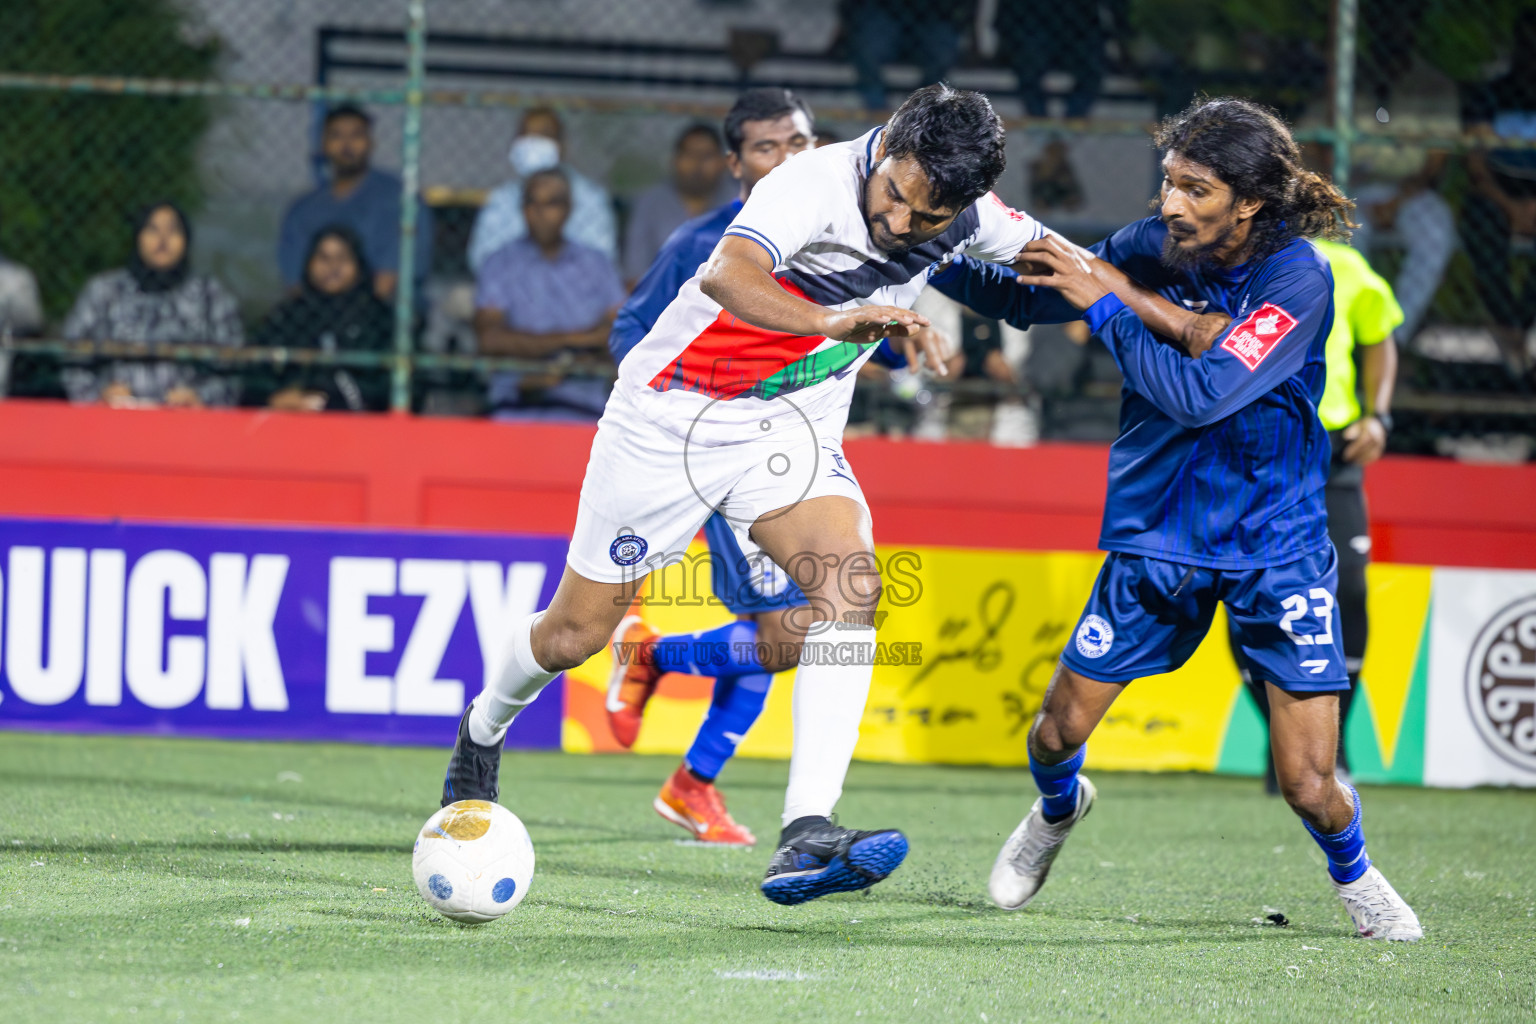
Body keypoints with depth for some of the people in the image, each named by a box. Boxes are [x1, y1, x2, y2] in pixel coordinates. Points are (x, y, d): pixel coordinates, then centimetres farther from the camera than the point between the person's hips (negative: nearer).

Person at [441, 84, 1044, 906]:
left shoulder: (964, 215, -10)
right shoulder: (815, 183, -31)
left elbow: (1048, 255, 14)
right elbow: (726, 277, -52)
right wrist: (833, 322, -67)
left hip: (787, 434, 4)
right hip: (674, 411, -4)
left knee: (850, 578, -25)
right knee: (577, 632, 8)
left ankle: (807, 833, -32)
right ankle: (483, 731, 44)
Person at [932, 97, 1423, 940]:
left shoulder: (1298, 279, -20)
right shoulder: (1152, 249, -6)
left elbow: (1202, 393, -30)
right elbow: (1025, 301, 7)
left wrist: (1110, 301, -24)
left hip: (1274, 547, -4)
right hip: (1154, 538, 4)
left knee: (1308, 786, -9)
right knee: (1056, 734, 5)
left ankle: (1352, 872, 25)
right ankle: (1058, 808, 41)